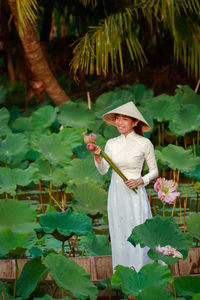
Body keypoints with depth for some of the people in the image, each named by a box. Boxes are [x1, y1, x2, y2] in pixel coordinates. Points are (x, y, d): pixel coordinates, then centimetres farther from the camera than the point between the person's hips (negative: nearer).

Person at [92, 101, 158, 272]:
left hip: (135, 195, -4)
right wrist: (98, 157, -21)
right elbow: (103, 170, -3)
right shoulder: (111, 143, 6)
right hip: (116, 194, 4)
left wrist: (140, 181, -13)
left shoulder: (144, 144, -4)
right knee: (119, 236, 7)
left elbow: (154, 171, 4)